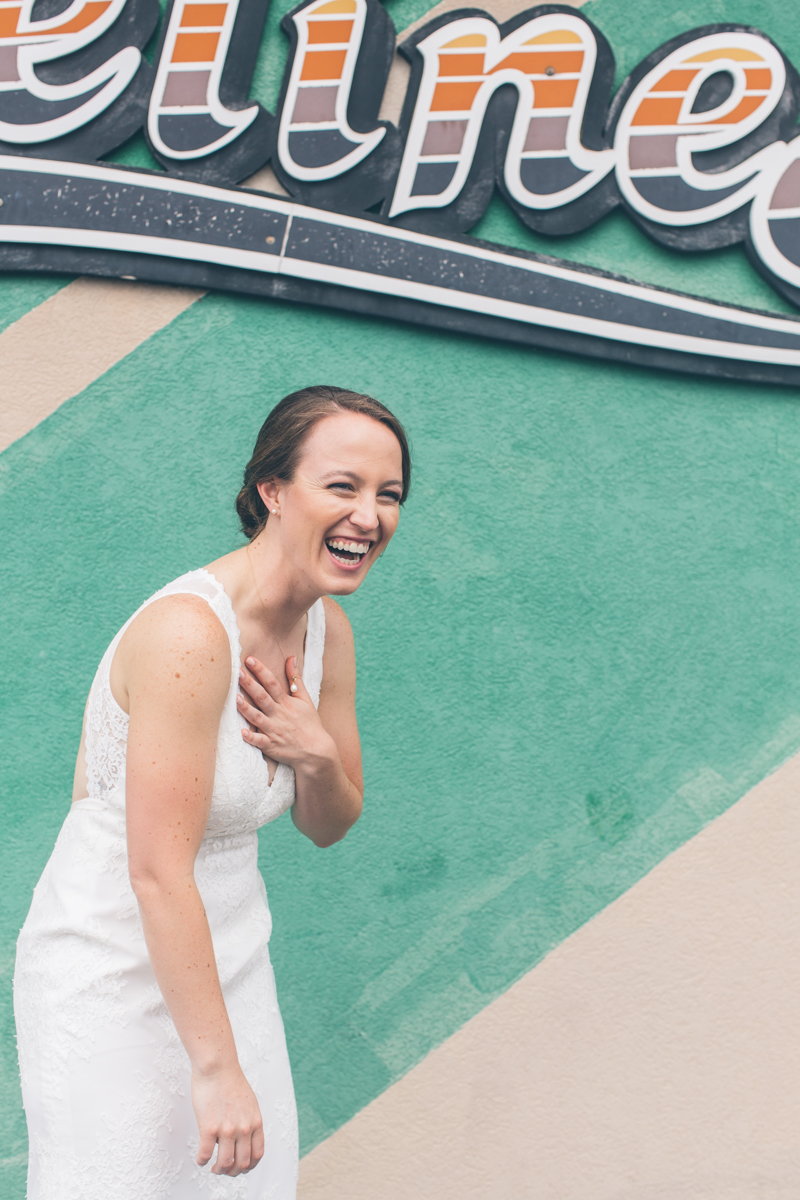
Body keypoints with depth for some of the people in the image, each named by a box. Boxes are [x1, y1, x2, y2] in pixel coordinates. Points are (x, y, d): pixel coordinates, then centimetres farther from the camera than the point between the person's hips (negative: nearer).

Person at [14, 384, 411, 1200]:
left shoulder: (329, 631, -1)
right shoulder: (187, 632, -26)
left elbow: (328, 827, 10)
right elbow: (158, 872, -26)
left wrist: (316, 755, -13)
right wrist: (217, 1066, -22)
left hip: (226, 957, 8)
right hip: (117, 971, -7)